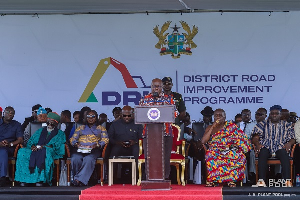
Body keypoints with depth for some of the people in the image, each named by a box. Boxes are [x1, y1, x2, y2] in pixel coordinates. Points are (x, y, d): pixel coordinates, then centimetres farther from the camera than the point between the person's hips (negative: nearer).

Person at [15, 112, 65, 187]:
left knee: (43, 152, -41)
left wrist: (42, 146, -13)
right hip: (35, 151, 4)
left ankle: (40, 179, -41)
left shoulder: (60, 134, 16)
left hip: (50, 152, -4)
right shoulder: (40, 131, 28)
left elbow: (56, 145, -1)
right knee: (22, 152, -27)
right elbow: (30, 141, 19)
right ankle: (24, 179, -30)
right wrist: (33, 146, -6)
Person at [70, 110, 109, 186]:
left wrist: (97, 145, -13)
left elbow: (105, 139, 7)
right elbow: (72, 139, 19)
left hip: (94, 150, -2)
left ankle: (79, 179, -39)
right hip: (80, 150, 2)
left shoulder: (100, 128, 24)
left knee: (88, 159, -38)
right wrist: (76, 144, -5)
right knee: (75, 159, -34)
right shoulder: (81, 128, 29)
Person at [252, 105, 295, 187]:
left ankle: (288, 181, -46)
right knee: (262, 152, -36)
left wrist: (289, 143, -12)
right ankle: (261, 181, -46)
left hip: (280, 147, 0)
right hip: (266, 147, 0)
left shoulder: (286, 125, 21)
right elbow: (255, 138, 10)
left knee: (284, 153, -36)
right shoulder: (263, 124, 20)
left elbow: (292, 138, 12)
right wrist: (257, 144, -13)